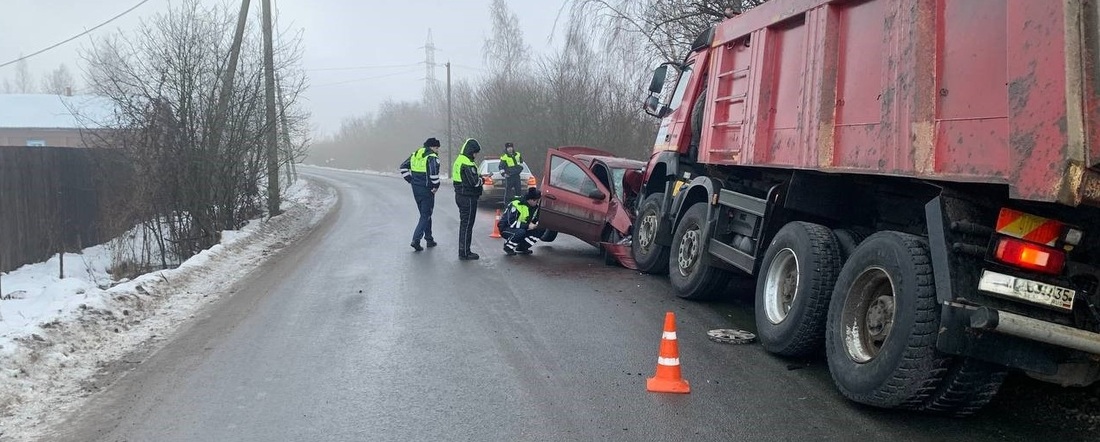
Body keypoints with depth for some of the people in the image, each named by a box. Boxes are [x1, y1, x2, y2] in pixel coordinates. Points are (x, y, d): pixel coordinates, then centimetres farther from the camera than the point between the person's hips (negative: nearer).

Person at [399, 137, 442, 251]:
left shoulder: (415, 155, 11)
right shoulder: (432, 157, -14)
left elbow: (403, 167, 14)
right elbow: (434, 172, -30)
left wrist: (411, 180, 13)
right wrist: (436, 186, -16)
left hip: (416, 189, 8)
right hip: (427, 190, -7)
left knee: (425, 214, 19)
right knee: (425, 216, 0)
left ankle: (429, 239, 25)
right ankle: (416, 240, -9)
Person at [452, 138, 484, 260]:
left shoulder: (459, 160, 13)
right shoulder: (467, 163, -19)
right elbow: (474, 182, -24)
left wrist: (478, 177, 8)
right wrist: (481, 179, -4)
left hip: (460, 195, 10)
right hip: (468, 198, -10)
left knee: (464, 223, 16)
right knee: (467, 225, -3)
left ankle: (463, 251, 23)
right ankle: (465, 253, 3)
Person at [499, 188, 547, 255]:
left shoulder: (535, 207, -3)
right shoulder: (516, 205, -26)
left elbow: (536, 220, 6)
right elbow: (512, 223, -31)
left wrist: (536, 224, -18)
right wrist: (527, 226, -33)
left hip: (523, 228, 7)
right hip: (506, 229, -7)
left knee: (541, 229, -9)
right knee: (520, 232, -39)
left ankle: (521, 248, 1)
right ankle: (508, 247, -9)